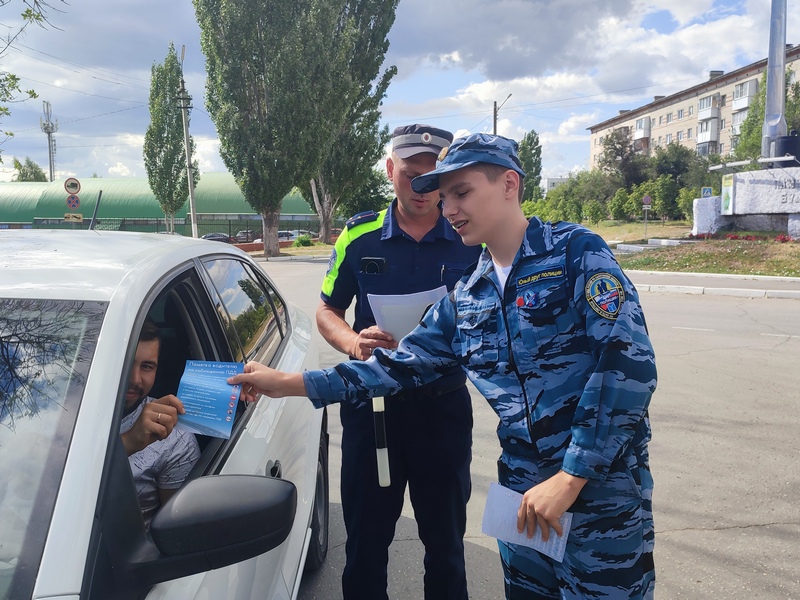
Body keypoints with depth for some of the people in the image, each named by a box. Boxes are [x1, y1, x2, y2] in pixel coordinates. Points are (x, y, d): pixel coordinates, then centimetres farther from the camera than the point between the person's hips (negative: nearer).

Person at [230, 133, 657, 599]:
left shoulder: (575, 252, -10)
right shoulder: (467, 297, 8)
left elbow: (629, 365, -17)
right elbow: (401, 364, 10)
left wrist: (570, 477, -19)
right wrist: (288, 383, 6)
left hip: (603, 490, -5)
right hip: (523, 492, 6)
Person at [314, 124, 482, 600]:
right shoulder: (359, 236, -1)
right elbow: (327, 312, 6)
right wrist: (354, 342, -15)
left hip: (445, 404, 0)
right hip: (372, 403, 1)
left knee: (446, 538, 15)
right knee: (365, 538, 14)